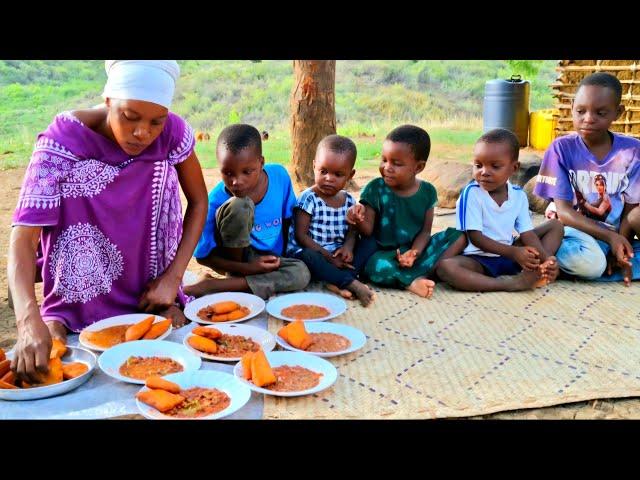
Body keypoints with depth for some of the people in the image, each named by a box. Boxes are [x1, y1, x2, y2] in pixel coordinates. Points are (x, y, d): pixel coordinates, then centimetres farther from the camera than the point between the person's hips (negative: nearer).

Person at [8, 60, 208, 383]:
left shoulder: (172, 132, -14)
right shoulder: (64, 139, -20)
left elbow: (198, 203, 0)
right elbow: (24, 236, -26)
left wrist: (173, 277, -9)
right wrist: (29, 321, -42)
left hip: (151, 300, 2)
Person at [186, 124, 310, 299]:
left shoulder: (279, 175, -12)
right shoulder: (216, 200, -21)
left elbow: (287, 218, 5)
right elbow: (203, 256, -14)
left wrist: (279, 259, 0)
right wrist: (248, 268, -23)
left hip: (269, 261, 5)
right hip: (235, 259, -4)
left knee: (301, 274, -31)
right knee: (239, 205, -31)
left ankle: (212, 286, -25)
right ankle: (237, 277, -14)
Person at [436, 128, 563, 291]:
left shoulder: (519, 195, 0)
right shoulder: (471, 193, -15)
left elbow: (527, 233, -2)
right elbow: (475, 237, -17)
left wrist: (547, 259, -22)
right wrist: (513, 252, -26)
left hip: (510, 255, 5)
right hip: (479, 259, -5)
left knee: (555, 225, 2)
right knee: (444, 266, -36)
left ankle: (532, 274, -25)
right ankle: (510, 283, -36)